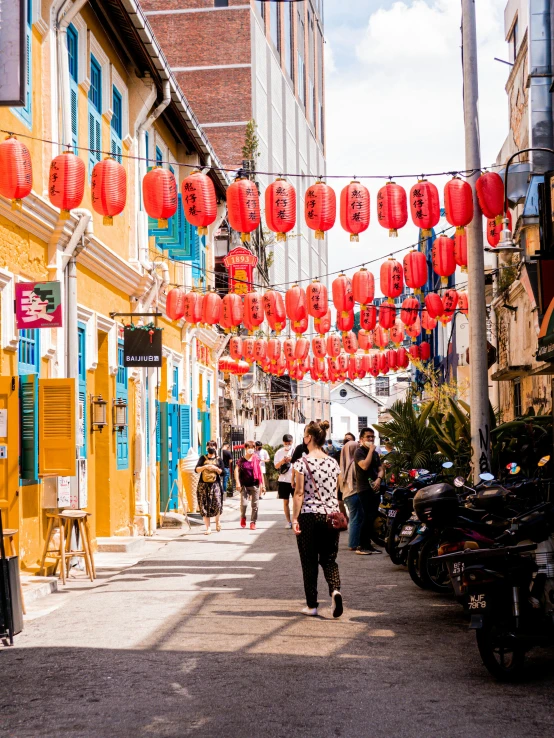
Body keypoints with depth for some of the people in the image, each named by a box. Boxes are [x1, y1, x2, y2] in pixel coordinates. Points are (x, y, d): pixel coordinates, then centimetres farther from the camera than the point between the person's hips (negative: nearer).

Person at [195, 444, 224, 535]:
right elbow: (196, 470, 1)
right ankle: (208, 528, 1)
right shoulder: (203, 458, 10)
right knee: (204, 506, -3)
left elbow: (222, 472, 5)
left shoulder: (218, 460, 11)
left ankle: (217, 521, 15)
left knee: (217, 504, -14)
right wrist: (205, 467, -15)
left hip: (215, 484, -1)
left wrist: (216, 468, -12)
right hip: (203, 485, 1)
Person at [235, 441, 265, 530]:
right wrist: (238, 482, -15)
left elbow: (260, 472, 8)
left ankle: (253, 522, 14)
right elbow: (236, 470, -4)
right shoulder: (241, 460, 1)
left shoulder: (256, 459, 4)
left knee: (255, 505, 3)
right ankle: (243, 517, 19)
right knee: (244, 504, -9)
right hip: (245, 485, -1)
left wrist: (263, 485, 7)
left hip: (255, 485, 1)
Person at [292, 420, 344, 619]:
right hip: (331, 515, 4)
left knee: (309, 561, 7)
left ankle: (312, 605, 11)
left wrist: (294, 519, -7)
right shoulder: (333, 463, 5)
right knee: (329, 559, 11)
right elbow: (336, 492, 10)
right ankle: (335, 590, -15)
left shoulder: (302, 463, -9)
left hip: (309, 515, -4)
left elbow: (299, 493, -10)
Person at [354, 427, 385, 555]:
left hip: (375, 488, 8)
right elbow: (365, 465, -22)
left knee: (372, 518, 8)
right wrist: (371, 450, -15)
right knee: (368, 517, -15)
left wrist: (379, 479, -7)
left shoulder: (375, 453, 19)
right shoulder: (359, 451, -5)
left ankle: (368, 545, 15)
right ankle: (362, 546, -12)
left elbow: (380, 469, 14)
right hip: (364, 489, -8)